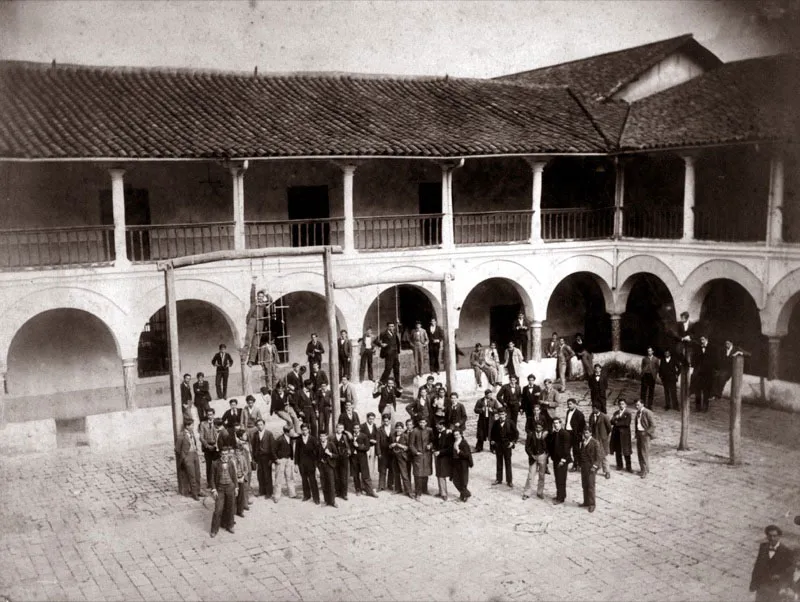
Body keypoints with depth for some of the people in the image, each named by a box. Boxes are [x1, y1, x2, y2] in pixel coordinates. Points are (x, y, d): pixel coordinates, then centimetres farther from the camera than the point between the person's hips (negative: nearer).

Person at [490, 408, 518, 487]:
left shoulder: (510, 423, -8)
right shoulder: (495, 423, -3)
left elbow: (516, 433, 1)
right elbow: (492, 434, 5)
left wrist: (513, 442, -7)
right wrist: (492, 446, 2)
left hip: (507, 445, -2)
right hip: (498, 445, 2)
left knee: (508, 463, 5)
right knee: (499, 462, 10)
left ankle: (509, 481, 12)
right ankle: (499, 479, 21)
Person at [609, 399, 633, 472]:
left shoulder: (627, 414, -1)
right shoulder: (616, 413, 13)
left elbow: (626, 423, -13)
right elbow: (611, 421, 3)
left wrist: (617, 423, -9)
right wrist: (617, 417, -14)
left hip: (624, 434, -4)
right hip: (616, 434, 4)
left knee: (626, 452, -3)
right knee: (617, 451, 8)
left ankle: (628, 467, 2)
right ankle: (619, 465, 19)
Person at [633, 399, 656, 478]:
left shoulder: (647, 412, -15)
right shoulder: (638, 412, 10)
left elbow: (653, 425, -15)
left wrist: (646, 433, -14)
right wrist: (636, 433, 12)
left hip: (645, 434, -8)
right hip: (638, 433, 8)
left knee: (644, 453, -5)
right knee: (639, 452, 11)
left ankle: (645, 471, 3)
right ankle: (642, 469, 22)